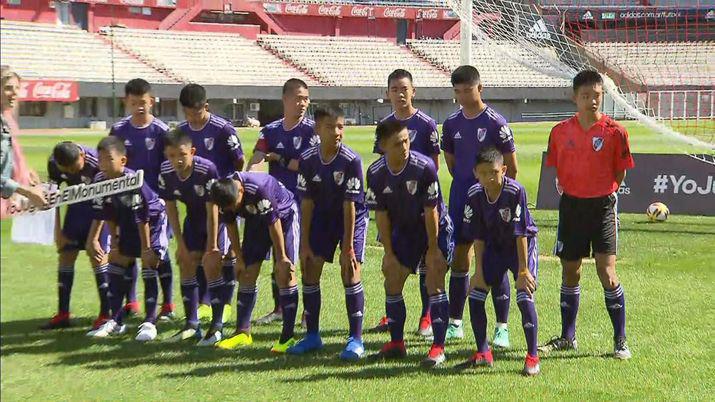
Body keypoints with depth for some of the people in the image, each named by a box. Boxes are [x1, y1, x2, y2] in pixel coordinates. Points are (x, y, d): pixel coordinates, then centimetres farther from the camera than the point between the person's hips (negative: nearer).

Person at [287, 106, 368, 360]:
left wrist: (348, 247, -22)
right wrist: (304, 243, -9)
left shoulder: (351, 161, -25)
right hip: (322, 216, 4)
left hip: (352, 217, -4)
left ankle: (356, 340, -5)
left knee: (350, 272, -14)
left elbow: (349, 205, -23)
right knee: (309, 270, 1)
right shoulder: (307, 160, -14)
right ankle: (312, 336, 15)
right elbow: (307, 203, -8)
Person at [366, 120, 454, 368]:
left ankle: (438, 347, -9)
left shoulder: (424, 167, -27)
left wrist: (432, 250, -16)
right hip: (403, 230, 5)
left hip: (436, 229, -5)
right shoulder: (376, 173, -15)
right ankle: (396, 343, 18)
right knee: (392, 282, 5)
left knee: (434, 283, -13)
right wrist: (389, 253, -6)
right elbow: (381, 214, -7)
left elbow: (431, 210, -21)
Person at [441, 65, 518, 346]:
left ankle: (502, 328, 4)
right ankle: (455, 323, 18)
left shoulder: (495, 122, -9)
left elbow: (511, 167, -4)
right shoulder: (452, 123, 6)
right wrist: (464, 185, 14)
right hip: (460, 198, 5)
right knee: (459, 258, 8)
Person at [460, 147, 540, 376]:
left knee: (525, 297, -17)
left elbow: (520, 234, -25)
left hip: (523, 246, -5)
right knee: (475, 295, -2)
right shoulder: (475, 195, -15)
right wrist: (479, 272, -8)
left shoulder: (515, 191, -28)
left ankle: (532, 357, -5)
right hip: (494, 247, 5)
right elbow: (478, 237, -8)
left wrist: (523, 271, -22)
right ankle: (483, 353, 13)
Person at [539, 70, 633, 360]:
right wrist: (563, 186, 4)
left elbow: (620, 173, 1)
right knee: (570, 272, 11)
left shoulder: (614, 131, -7)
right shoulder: (561, 131, 1)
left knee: (607, 272, -10)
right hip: (571, 206, 3)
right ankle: (567, 337, 24)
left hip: (602, 206, -3)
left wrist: (604, 194, -1)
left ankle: (620, 340, 0)